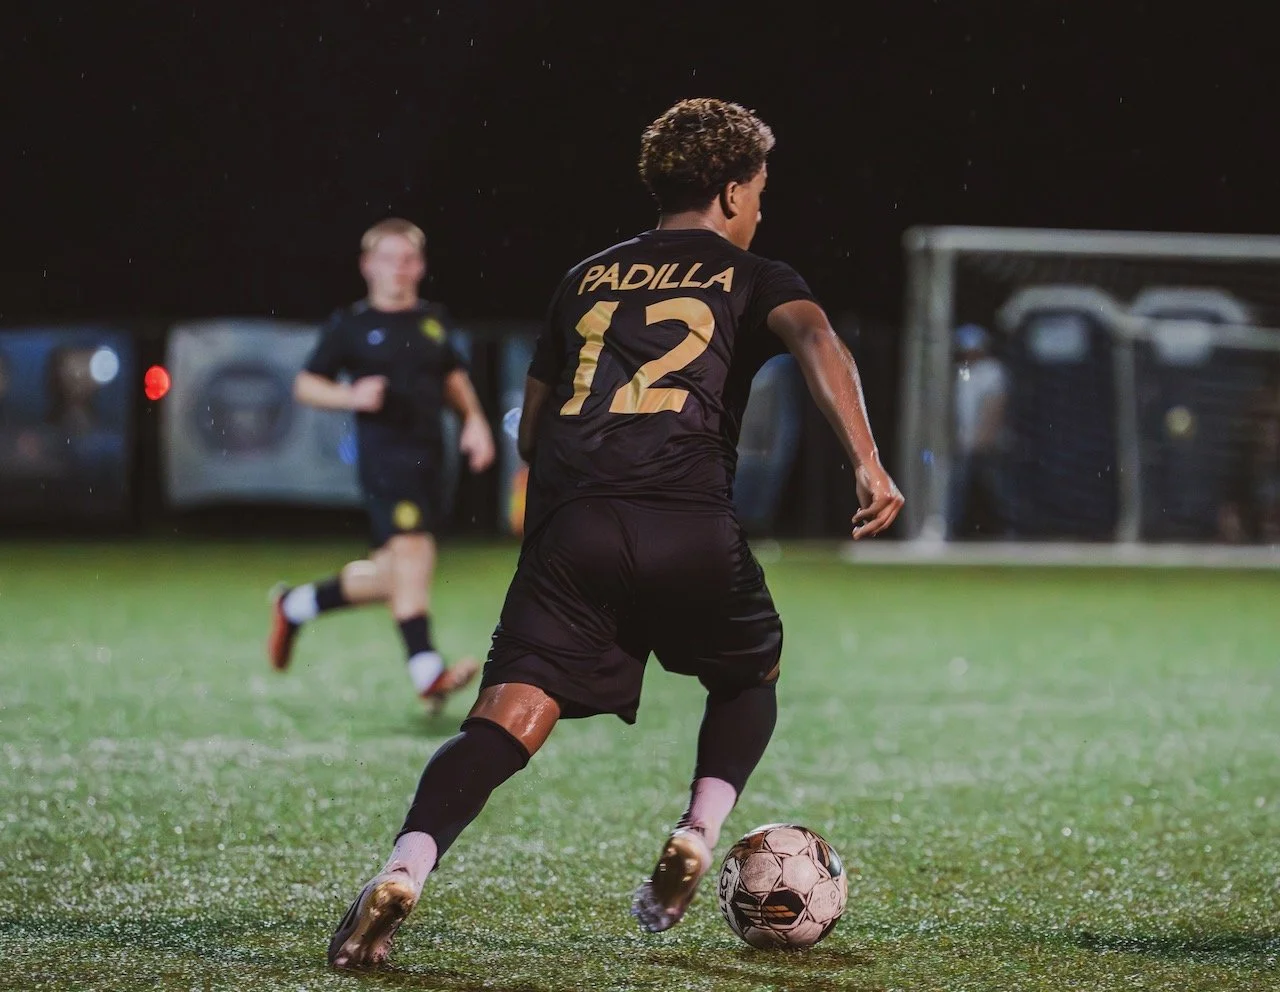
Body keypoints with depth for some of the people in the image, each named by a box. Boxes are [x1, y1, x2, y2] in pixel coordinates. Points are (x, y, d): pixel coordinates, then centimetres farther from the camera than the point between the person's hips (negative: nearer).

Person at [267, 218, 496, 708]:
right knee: (411, 548, -22)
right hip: (384, 452, -6)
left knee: (394, 578, 9)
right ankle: (426, 670, -23)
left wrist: (474, 420, 14)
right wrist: (351, 396, -14)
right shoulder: (351, 325, 0)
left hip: (428, 456, 6)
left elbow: (452, 377, 29)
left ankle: (296, 604, 31)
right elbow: (305, 385, 3)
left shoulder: (434, 320, 14)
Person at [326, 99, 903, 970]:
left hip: (571, 528, 2)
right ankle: (698, 835, 10)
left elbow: (531, 431, 28)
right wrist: (868, 464, -17)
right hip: (691, 530, -2)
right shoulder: (750, 277, 16)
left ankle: (405, 869, -31)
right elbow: (816, 340, -7)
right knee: (750, 677, 27)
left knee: (508, 719, -9)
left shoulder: (586, 279, 27)